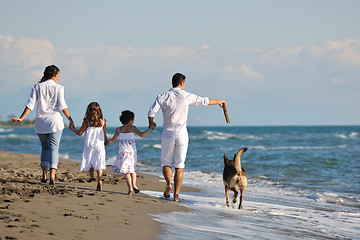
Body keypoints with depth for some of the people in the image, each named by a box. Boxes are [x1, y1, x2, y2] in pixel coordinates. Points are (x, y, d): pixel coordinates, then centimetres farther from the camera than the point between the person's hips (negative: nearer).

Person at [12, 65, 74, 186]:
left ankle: (44, 173, 5)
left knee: (45, 147, 16)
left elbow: (30, 104, -3)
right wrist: (70, 119, 0)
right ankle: (52, 174, -18)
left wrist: (21, 118, -4)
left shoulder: (37, 87, 5)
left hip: (41, 121, 3)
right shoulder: (58, 88, -2)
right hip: (55, 121, -3)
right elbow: (62, 106, -7)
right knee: (54, 148, -3)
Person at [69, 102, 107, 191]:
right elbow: (104, 135, 8)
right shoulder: (103, 121, 0)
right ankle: (99, 181, -13)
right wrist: (105, 143, 26)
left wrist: (73, 129, 17)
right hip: (99, 145, 1)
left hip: (89, 145, -1)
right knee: (99, 163, -1)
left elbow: (79, 133, -1)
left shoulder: (86, 121, -5)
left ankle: (91, 176, 12)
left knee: (89, 160, 21)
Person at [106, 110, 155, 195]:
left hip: (123, 152, 0)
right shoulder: (132, 128, 0)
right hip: (132, 151, 0)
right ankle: (134, 184, 4)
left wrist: (107, 143, 29)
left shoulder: (118, 129, 5)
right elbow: (142, 135, -9)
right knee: (132, 169, 19)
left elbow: (113, 140, 9)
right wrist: (150, 129, -1)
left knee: (126, 171, 0)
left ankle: (130, 187, -14)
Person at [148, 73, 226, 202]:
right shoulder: (186, 96, -2)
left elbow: (151, 112, -11)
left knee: (166, 163, 11)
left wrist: (151, 124, 10)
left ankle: (168, 183, -17)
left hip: (168, 134, 0)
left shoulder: (162, 97, -2)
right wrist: (219, 102, 27)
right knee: (179, 166, 5)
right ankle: (176, 195, 0)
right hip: (182, 135, 0)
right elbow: (205, 101, 10)